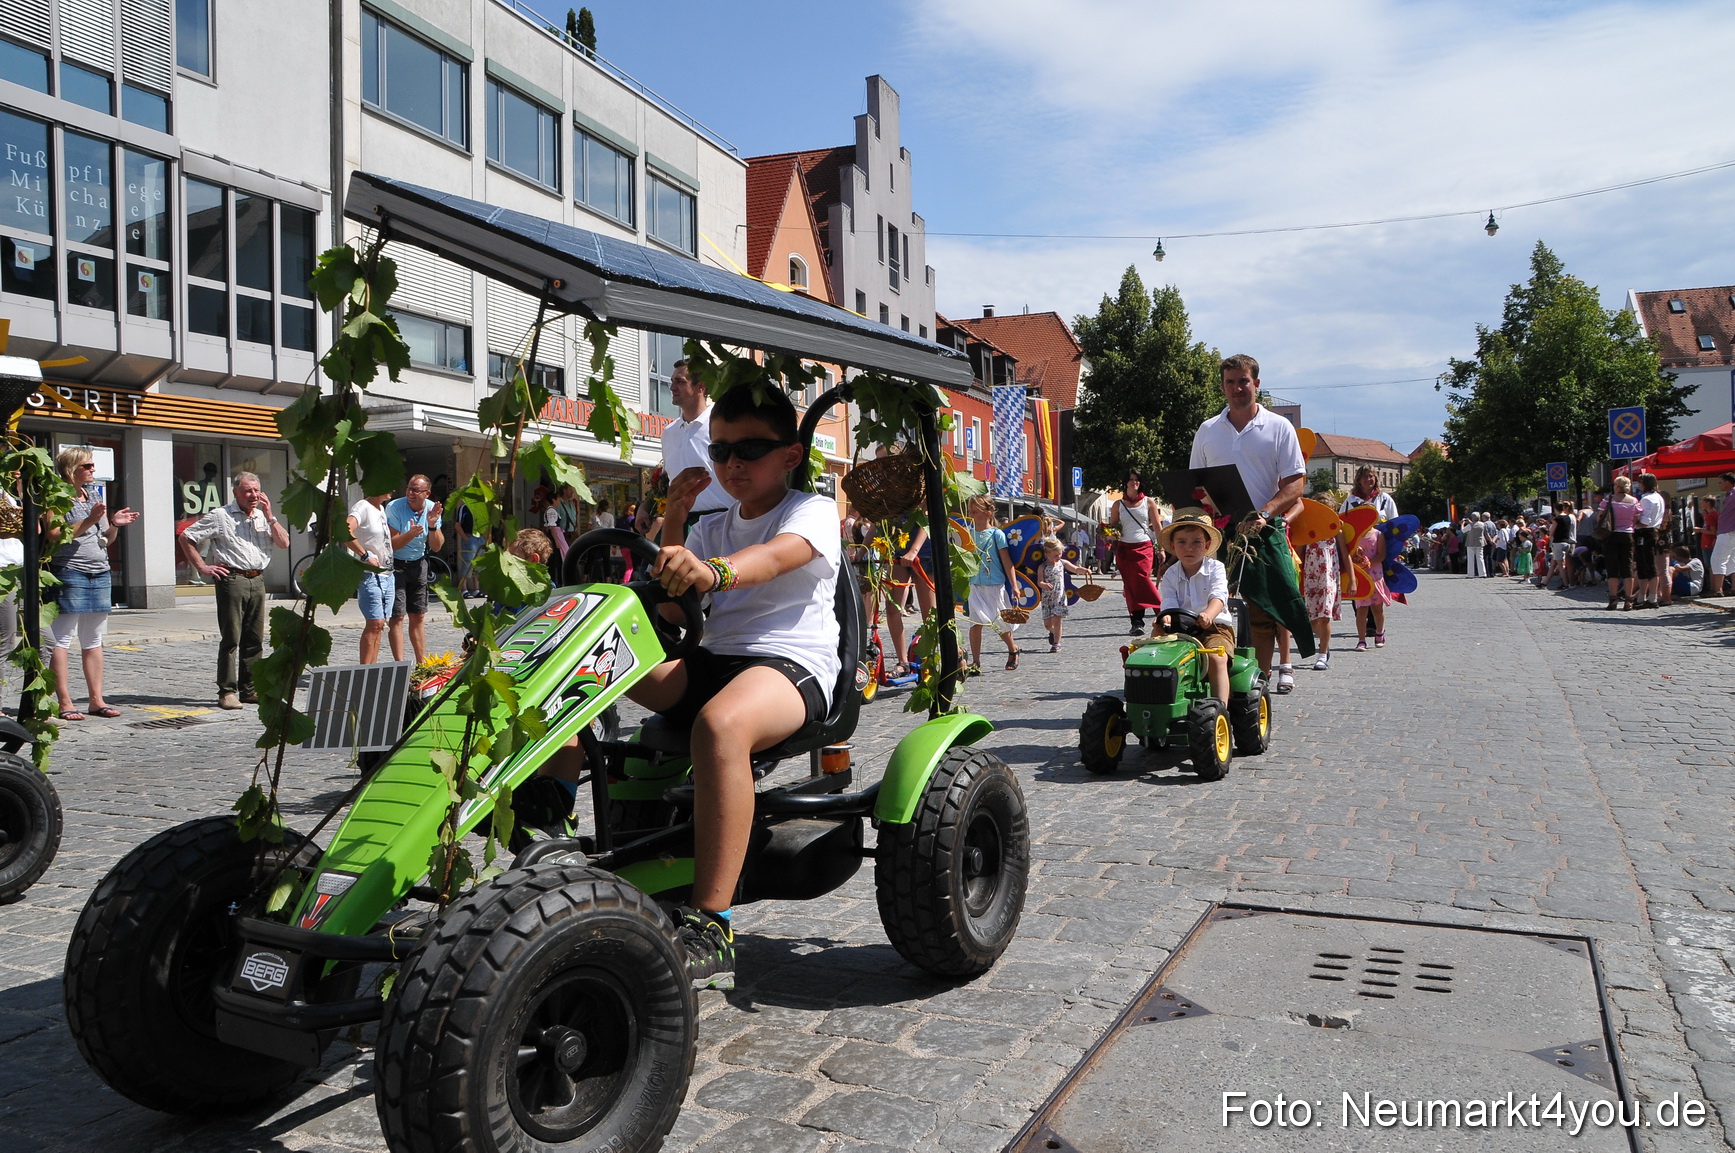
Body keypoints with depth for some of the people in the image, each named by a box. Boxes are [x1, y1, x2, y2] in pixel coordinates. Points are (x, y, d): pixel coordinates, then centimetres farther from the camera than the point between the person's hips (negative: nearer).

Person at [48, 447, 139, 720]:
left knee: (93, 641, 9)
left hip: (100, 574, 7)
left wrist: (114, 525, 1)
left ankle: (97, 700, 12)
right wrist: (89, 521, -23)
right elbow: (55, 536, -16)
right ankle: (64, 702, -2)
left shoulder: (94, 496, 17)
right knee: (61, 639, -3)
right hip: (69, 572, -7)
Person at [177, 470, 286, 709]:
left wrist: (269, 516, -2)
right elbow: (185, 538, 2)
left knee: (255, 639, 7)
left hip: (257, 580, 5)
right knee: (230, 638, -5)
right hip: (232, 580, -5)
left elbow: (284, 543, 6)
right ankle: (227, 692, -2)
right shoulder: (220, 516, 1)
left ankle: (249, 690, 14)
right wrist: (202, 567, -3)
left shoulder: (263, 517, 15)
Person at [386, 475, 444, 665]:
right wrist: (411, 534, -35)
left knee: (418, 617, 10)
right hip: (395, 565, -5)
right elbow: (391, 544, -19)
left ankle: (422, 663, 16)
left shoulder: (432, 509, -2)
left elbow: (436, 547, -3)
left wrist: (432, 526, -19)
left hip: (418, 564, 5)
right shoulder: (394, 508, -16)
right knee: (397, 617, -9)